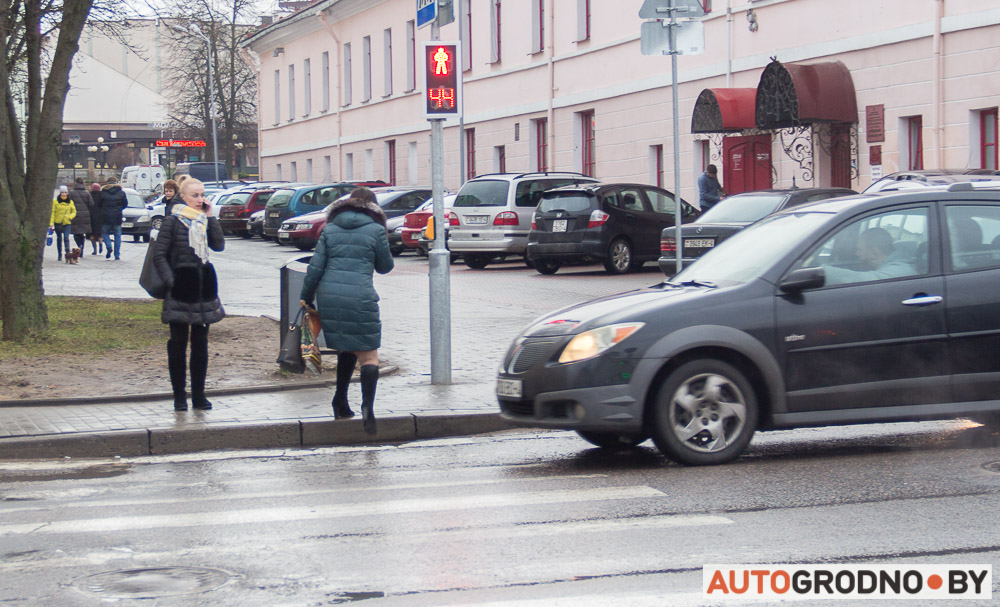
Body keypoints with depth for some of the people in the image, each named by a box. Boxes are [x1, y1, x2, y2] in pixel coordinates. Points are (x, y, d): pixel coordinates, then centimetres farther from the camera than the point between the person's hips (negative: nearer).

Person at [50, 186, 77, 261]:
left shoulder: (70, 202, 6)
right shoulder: (55, 201, 1)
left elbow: (74, 211, 13)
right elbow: (52, 212, 0)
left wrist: (70, 216, -8)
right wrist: (51, 222, -6)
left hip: (67, 222, 0)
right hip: (58, 222, 0)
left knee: (66, 237, -16)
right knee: (59, 239, 9)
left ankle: (68, 253, -16)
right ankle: (60, 256, 19)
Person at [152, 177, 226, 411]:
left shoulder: (205, 221, 10)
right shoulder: (173, 221, -4)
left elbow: (219, 245, -4)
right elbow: (159, 255, -5)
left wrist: (210, 218, -7)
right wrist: (170, 281, -13)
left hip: (204, 286, 5)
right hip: (181, 288, -5)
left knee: (200, 343, 8)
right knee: (178, 343, 0)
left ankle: (199, 395, 14)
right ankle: (179, 396, 7)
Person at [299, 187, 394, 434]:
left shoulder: (330, 229, 12)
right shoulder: (375, 230, 3)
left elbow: (315, 267, 8)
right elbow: (385, 266, 13)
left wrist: (306, 297, 17)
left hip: (329, 296, 4)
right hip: (360, 298, -4)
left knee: (346, 349, 22)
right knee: (368, 355, -2)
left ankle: (340, 401, 20)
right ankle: (367, 405, -22)